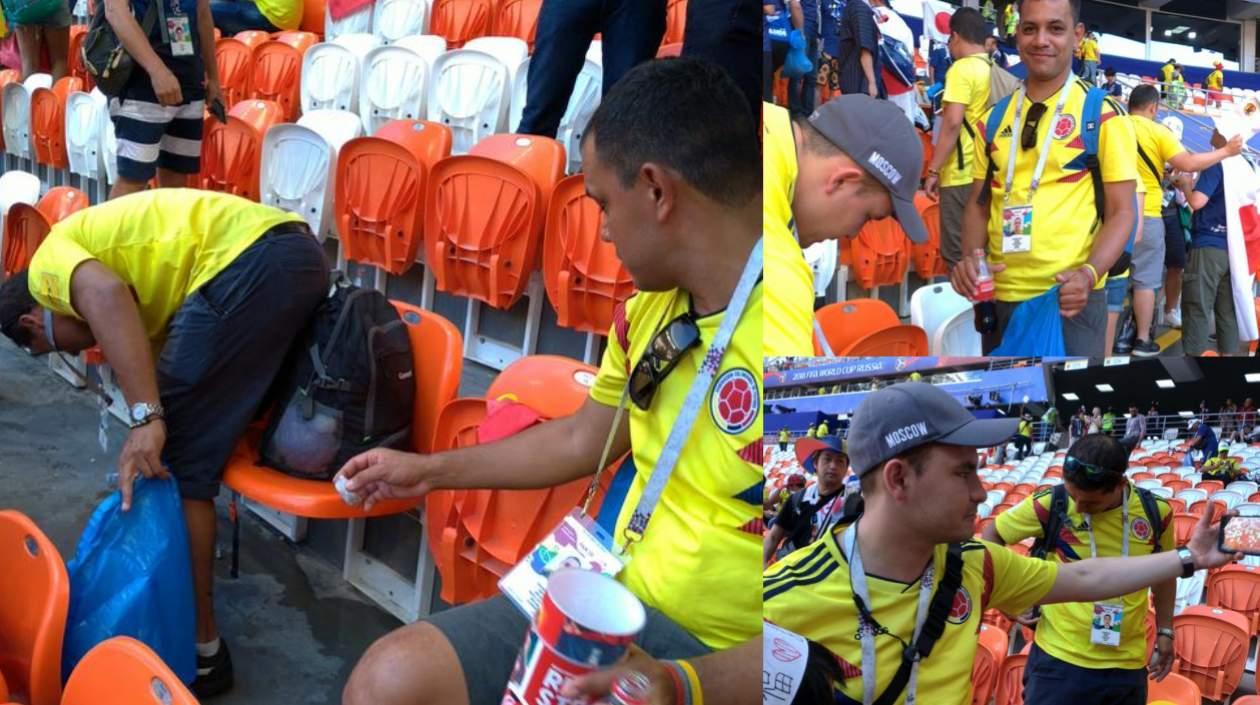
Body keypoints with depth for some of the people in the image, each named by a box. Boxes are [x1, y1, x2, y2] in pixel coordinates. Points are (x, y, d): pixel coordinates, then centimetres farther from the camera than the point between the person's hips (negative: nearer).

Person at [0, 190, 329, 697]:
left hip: (250, 263, -10)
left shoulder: (48, 264, 11)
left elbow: (108, 296, -15)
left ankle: (200, 649, 9)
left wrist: (146, 419, -21)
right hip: (300, 253, 10)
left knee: (177, 464, 1)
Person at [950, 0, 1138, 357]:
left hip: (1070, 297, -4)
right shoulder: (994, 118, 10)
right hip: (1000, 296, 4)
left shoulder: (1103, 115, -2)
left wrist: (1089, 274, -20)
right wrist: (970, 258, -4)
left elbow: (1121, 211, -3)